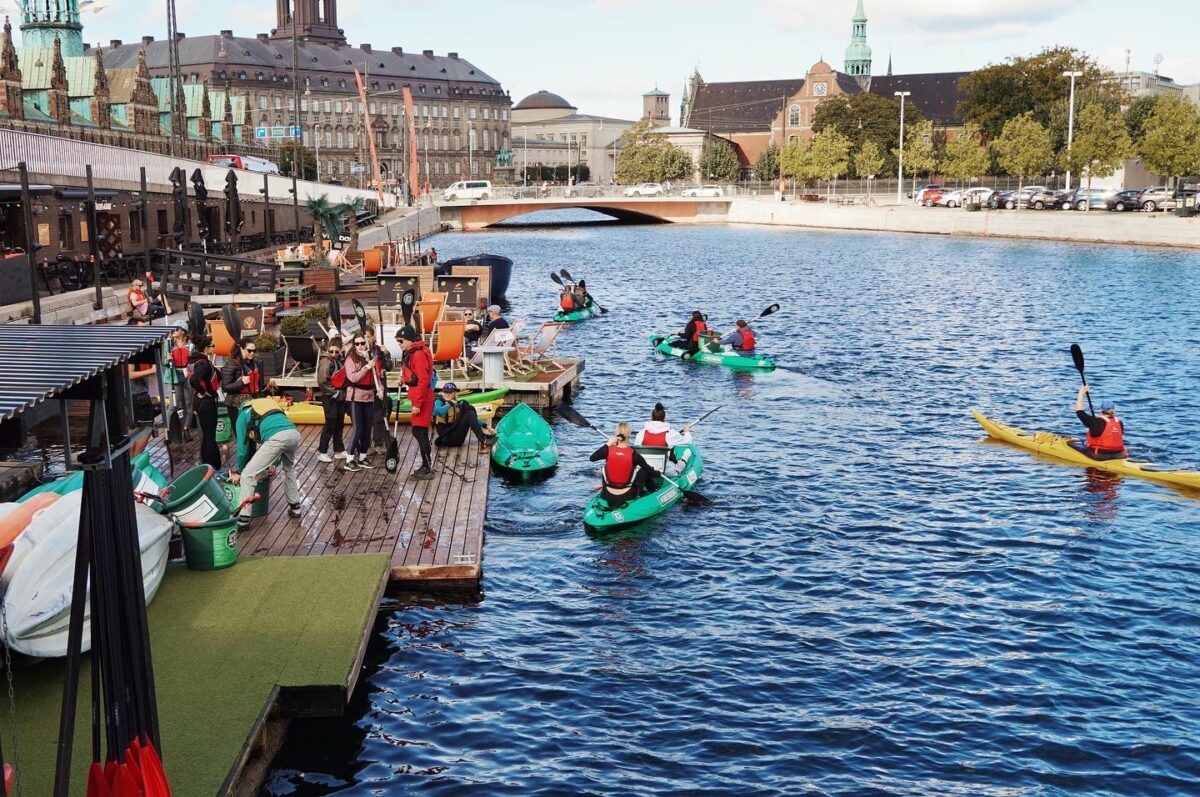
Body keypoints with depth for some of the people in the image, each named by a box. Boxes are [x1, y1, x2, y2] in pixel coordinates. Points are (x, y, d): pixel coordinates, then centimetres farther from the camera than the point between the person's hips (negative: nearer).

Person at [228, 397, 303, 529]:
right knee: (288, 468, 36)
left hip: (276, 438, -6)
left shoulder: (242, 416, 25)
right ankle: (295, 507, 40)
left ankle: (243, 519, 2)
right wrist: (274, 464, 53)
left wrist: (238, 471, 39)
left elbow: (242, 446, 25)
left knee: (248, 475, 5)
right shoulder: (271, 405, 41)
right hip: (294, 433, 6)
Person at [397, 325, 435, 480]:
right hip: (418, 397, 10)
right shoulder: (412, 353, 14)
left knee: (420, 432, -6)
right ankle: (426, 465, 23)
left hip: (422, 398, -10)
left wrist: (417, 403, -21)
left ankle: (428, 469, -1)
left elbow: (423, 381, -22)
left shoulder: (419, 355, -18)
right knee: (417, 431, 15)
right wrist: (405, 377, 6)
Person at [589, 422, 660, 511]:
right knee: (644, 470, 22)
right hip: (627, 496, -2)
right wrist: (657, 473, 17)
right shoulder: (634, 454, -16)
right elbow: (651, 472, -6)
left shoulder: (608, 451, -13)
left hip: (608, 496, 2)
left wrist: (607, 444, 6)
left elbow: (592, 458, 6)